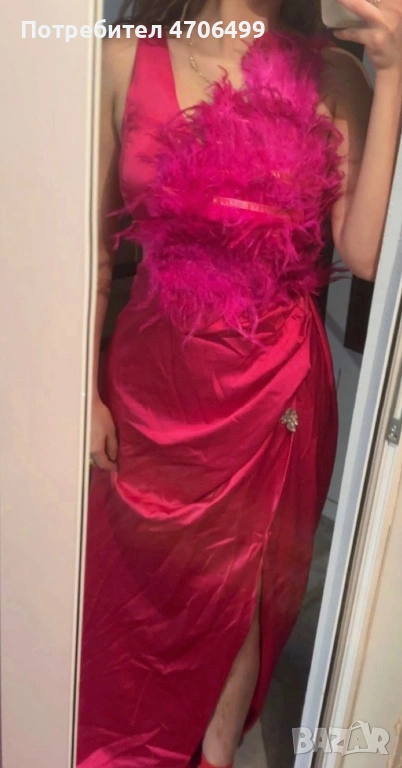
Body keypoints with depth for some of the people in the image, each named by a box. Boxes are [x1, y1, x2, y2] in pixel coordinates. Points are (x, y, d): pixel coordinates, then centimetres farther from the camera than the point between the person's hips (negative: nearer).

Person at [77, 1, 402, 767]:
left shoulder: (333, 77, -5)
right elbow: (95, 243, -1)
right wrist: (87, 392, 0)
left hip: (274, 385, 0)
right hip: (152, 378, 1)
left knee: (243, 585, 17)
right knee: (139, 576, 19)